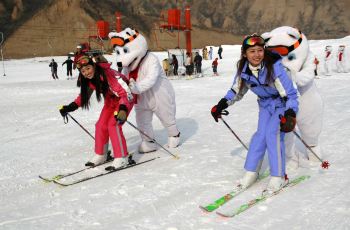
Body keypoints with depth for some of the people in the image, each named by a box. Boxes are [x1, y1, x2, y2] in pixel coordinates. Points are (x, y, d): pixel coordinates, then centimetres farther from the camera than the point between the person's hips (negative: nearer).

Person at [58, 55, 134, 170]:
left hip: (125, 99, -8)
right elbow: (83, 96, 7)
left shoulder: (109, 74, -33)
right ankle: (100, 155, 21)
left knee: (113, 125, -20)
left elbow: (125, 92, -35)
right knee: (101, 126, 3)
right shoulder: (89, 80, -10)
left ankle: (122, 158, -13)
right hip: (110, 101, 8)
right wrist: (69, 107, -3)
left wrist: (123, 109, -50)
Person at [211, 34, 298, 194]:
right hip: (265, 104, 5)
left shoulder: (274, 67, -31)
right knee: (260, 134, -6)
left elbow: (290, 94, -27)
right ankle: (251, 172, 8)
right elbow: (236, 91, 4)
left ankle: (278, 177, -8)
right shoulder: (243, 69, -15)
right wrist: (221, 105, -6)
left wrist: (290, 115, -41)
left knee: (272, 133, -19)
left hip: (282, 103, -4)